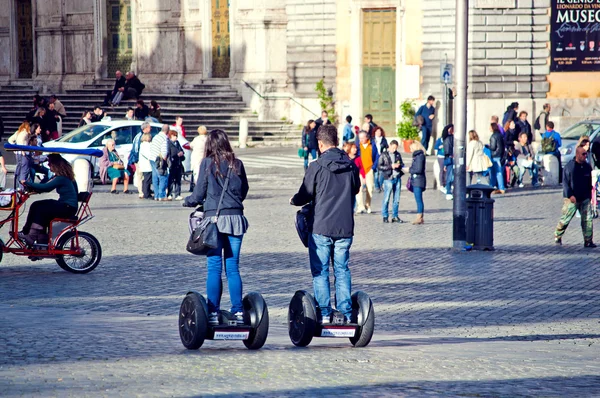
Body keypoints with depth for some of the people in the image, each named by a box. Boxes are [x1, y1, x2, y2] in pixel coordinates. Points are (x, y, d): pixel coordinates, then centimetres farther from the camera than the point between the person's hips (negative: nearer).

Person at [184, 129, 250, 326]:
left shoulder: (207, 163, -2)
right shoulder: (237, 164, 7)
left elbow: (199, 193, 0)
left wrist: (188, 201, 20)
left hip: (214, 218, -3)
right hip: (235, 217, 3)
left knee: (214, 268, 0)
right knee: (233, 267, 7)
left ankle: (213, 313, -1)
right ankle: (238, 311, 4)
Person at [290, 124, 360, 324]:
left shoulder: (317, 167, -11)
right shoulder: (351, 165, 3)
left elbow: (304, 196, -6)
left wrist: (293, 200, 17)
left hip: (322, 228, -4)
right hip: (345, 227, 4)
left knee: (320, 271, 4)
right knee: (342, 270, 12)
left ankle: (325, 314, 2)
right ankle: (346, 313, 9)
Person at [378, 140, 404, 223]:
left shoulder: (398, 154, 13)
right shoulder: (383, 155, -1)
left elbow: (402, 164, 20)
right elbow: (380, 166, -6)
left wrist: (399, 165, -5)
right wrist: (391, 166, -16)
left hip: (397, 178, 5)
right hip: (388, 179, -5)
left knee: (396, 199, 6)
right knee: (386, 199, -3)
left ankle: (395, 216, 13)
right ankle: (385, 216, 5)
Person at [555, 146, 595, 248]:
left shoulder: (587, 167, 6)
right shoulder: (570, 166, -9)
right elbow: (565, 182, -10)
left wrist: (589, 195, 18)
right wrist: (570, 195, -19)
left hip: (585, 198, 4)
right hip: (572, 198, -4)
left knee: (588, 219, -4)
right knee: (566, 218, 1)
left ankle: (588, 241, -1)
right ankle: (557, 236, 22)